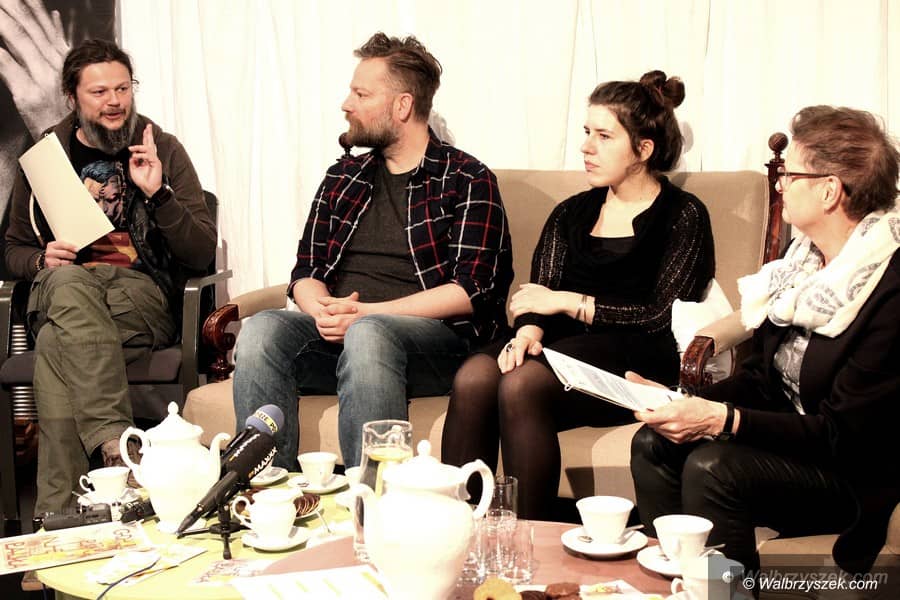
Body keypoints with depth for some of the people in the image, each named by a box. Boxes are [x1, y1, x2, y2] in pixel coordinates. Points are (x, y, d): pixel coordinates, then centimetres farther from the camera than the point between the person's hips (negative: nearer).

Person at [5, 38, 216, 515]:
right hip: (59, 292, 2)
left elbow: (203, 255, 0)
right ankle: (115, 442, -47)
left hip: (144, 297, -2)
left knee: (56, 345, -35)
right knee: (69, 283, -38)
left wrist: (158, 193, -14)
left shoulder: (162, 149, 9)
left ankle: (56, 514, -34)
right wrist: (42, 259, -2)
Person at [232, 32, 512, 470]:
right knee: (262, 329, -25)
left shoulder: (467, 181, 3)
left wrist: (365, 313, -15)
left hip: (433, 337, -4)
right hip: (337, 332, 5)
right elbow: (305, 272, 17)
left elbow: (472, 290, -8)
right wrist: (324, 310, -9)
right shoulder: (342, 178, 20)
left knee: (367, 335, -37)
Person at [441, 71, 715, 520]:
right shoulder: (571, 214, 21)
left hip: (637, 363, -5)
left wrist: (571, 303, -5)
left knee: (522, 385, -32)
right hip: (562, 346, 5)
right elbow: (539, 295, 11)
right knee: (473, 378, -27)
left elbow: (663, 319, -6)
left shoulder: (683, 217, 5)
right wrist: (528, 332, -12)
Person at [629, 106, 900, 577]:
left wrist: (722, 419, -29)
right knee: (653, 444, -9)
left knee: (711, 466, -28)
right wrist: (687, 403, -8)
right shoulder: (806, 255, 3)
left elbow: (841, 434, -23)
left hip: (858, 474, -8)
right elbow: (762, 375, 8)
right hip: (789, 438, 8)